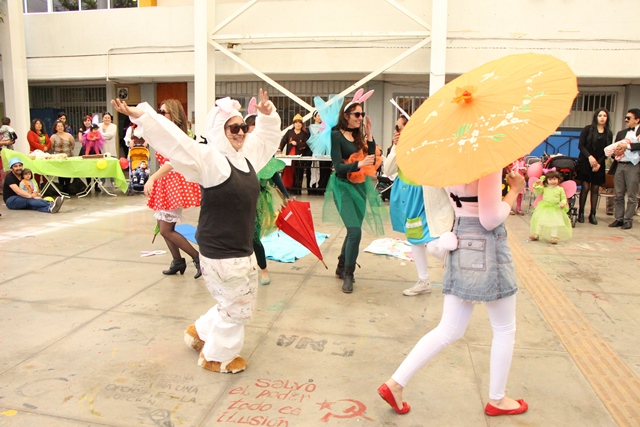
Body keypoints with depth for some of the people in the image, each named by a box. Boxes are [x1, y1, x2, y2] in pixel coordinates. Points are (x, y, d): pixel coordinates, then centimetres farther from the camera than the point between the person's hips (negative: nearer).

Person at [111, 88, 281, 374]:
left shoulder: (247, 155, 7)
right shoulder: (210, 160, -16)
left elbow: (266, 136, 26)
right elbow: (174, 140, -28)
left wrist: (267, 115, 14)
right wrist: (141, 116, -38)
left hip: (242, 249, 9)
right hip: (220, 253, -9)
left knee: (239, 303, 23)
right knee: (236, 307, 7)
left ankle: (200, 331, 45)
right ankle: (216, 357, 31)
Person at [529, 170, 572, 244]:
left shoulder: (560, 189, -2)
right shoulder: (544, 188, 1)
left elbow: (563, 198, 3)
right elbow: (537, 192, 5)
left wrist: (563, 203, -17)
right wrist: (537, 185, -9)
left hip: (556, 209, -2)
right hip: (544, 208, 2)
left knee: (554, 223, -4)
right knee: (540, 220, 7)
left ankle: (554, 237, 5)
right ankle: (536, 234, 19)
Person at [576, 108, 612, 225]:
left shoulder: (609, 133, 7)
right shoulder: (588, 129, 0)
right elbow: (580, 145, -5)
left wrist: (599, 163, -7)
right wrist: (589, 156, -18)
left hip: (599, 165, 3)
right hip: (585, 163, -3)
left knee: (595, 189, 3)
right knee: (585, 188, -5)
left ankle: (592, 214, 8)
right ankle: (581, 213, 5)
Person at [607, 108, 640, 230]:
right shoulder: (621, 133, 18)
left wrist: (627, 145, -21)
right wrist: (615, 152, -4)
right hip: (619, 166, 5)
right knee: (618, 195, 7)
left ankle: (628, 220, 7)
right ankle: (619, 219, 14)